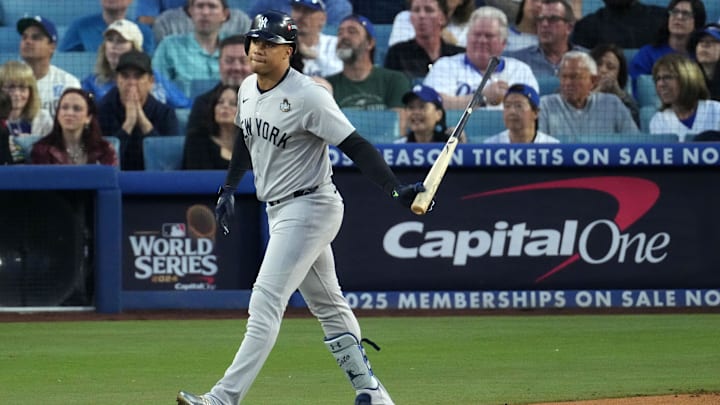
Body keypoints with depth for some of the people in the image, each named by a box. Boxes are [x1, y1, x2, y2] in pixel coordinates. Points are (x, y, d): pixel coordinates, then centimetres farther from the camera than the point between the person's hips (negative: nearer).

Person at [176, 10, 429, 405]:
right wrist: (228, 189, 18)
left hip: (309, 207, -10)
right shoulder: (248, 89, 5)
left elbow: (355, 146, -23)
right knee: (327, 304, 14)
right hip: (279, 210, 10)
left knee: (266, 301, -14)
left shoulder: (308, 97, -20)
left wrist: (396, 189, -32)